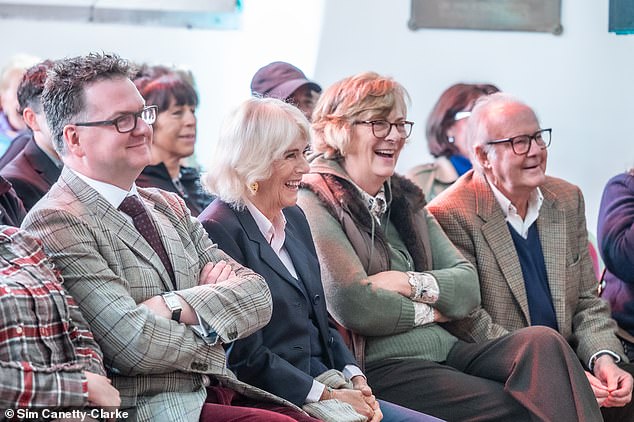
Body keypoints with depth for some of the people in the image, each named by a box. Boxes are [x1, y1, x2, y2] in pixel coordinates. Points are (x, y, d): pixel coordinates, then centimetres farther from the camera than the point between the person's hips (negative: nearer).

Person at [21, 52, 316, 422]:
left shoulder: (170, 207, 17)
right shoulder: (54, 224, -9)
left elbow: (257, 296, 7)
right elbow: (134, 343, -18)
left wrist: (177, 306, -12)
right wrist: (217, 305, -1)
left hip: (217, 392, 8)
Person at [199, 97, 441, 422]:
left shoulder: (294, 218, 15)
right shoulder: (218, 231, -12)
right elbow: (246, 358, -15)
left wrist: (354, 378, 1)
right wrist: (327, 396, -15)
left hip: (326, 389, 9)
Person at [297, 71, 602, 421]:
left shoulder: (405, 199, 20)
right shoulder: (316, 202, -3)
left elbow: (468, 290, 12)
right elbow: (354, 304, -16)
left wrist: (411, 283, -7)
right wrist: (429, 311, 0)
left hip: (447, 351, 7)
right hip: (379, 366, -7)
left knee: (542, 341, -21)